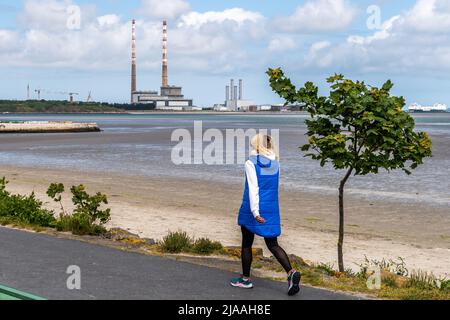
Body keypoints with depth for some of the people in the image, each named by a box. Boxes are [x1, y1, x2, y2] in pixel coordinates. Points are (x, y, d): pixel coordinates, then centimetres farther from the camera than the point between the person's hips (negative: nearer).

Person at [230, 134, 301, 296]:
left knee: (247, 244, 11)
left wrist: (255, 211, -21)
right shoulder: (275, 163, 7)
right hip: (271, 209, 5)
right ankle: (291, 272, -15)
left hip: (251, 210, -5)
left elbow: (253, 188, -17)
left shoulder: (251, 163, -11)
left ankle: (246, 279, 20)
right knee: (272, 244, 6)